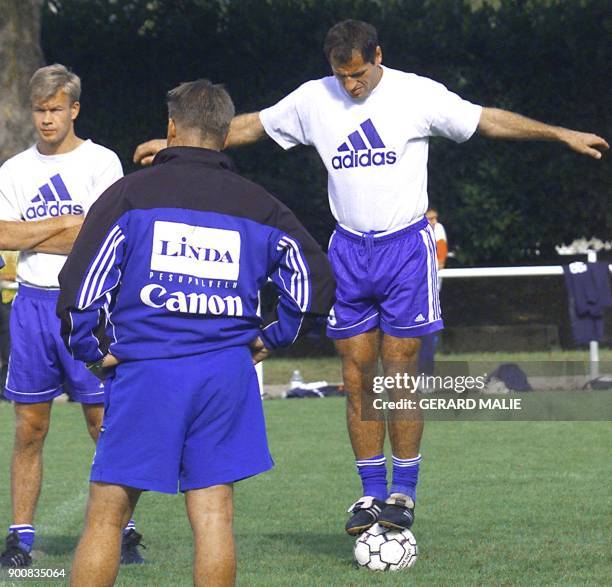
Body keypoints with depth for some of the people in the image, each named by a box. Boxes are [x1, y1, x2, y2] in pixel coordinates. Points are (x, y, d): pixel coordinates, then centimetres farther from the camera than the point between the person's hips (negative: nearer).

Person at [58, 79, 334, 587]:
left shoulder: (131, 194, 0)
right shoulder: (258, 205, 9)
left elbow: (81, 282, -6)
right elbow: (314, 280, 11)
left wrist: (93, 350, 6)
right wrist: (271, 337, 21)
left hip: (145, 370, -2)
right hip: (228, 373, 3)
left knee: (107, 514, 2)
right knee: (213, 513, 5)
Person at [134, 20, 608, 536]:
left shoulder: (417, 94, -5)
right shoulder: (313, 99, 3)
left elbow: (487, 121, 0)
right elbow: (250, 126, 13)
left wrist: (562, 134, -4)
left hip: (406, 247, -3)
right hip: (349, 250, 3)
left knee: (399, 377, -5)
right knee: (358, 381, 1)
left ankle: (403, 494, 4)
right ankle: (372, 493, 9)